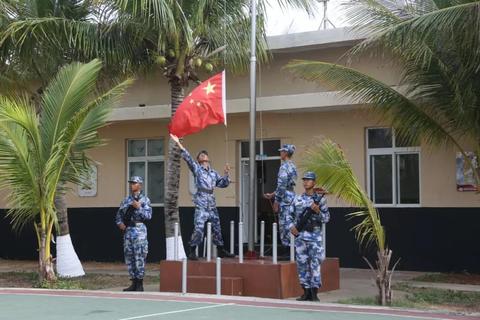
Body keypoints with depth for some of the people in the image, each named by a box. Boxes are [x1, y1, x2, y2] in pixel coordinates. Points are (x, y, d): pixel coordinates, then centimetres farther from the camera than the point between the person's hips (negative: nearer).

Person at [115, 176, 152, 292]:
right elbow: (119, 214, 20)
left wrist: (139, 208, -18)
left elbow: (148, 215, -9)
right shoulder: (126, 200, 15)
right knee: (129, 257, 7)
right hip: (127, 230, 6)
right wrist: (120, 223, 2)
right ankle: (134, 283, 14)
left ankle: (140, 284, -2)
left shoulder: (144, 199, -1)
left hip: (139, 230, -6)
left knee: (139, 257, -7)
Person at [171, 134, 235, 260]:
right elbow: (188, 157, -7)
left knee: (217, 228, 9)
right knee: (198, 228, -12)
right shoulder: (196, 168, 5)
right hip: (201, 204, -5)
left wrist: (226, 173, 7)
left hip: (212, 204, 5)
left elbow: (223, 184, 22)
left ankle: (221, 251, 19)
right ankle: (192, 251, -5)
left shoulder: (213, 173, 19)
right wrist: (178, 143, -16)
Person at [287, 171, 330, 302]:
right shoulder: (297, 199, 10)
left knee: (315, 264, -8)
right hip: (300, 236, 4)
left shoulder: (320, 199, 2)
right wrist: (291, 226, -1)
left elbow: (326, 218, 2)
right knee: (302, 264, 5)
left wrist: (318, 211, -15)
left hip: (314, 236, -3)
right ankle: (306, 292, 13)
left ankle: (314, 293, -5)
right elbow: (289, 215, 16)